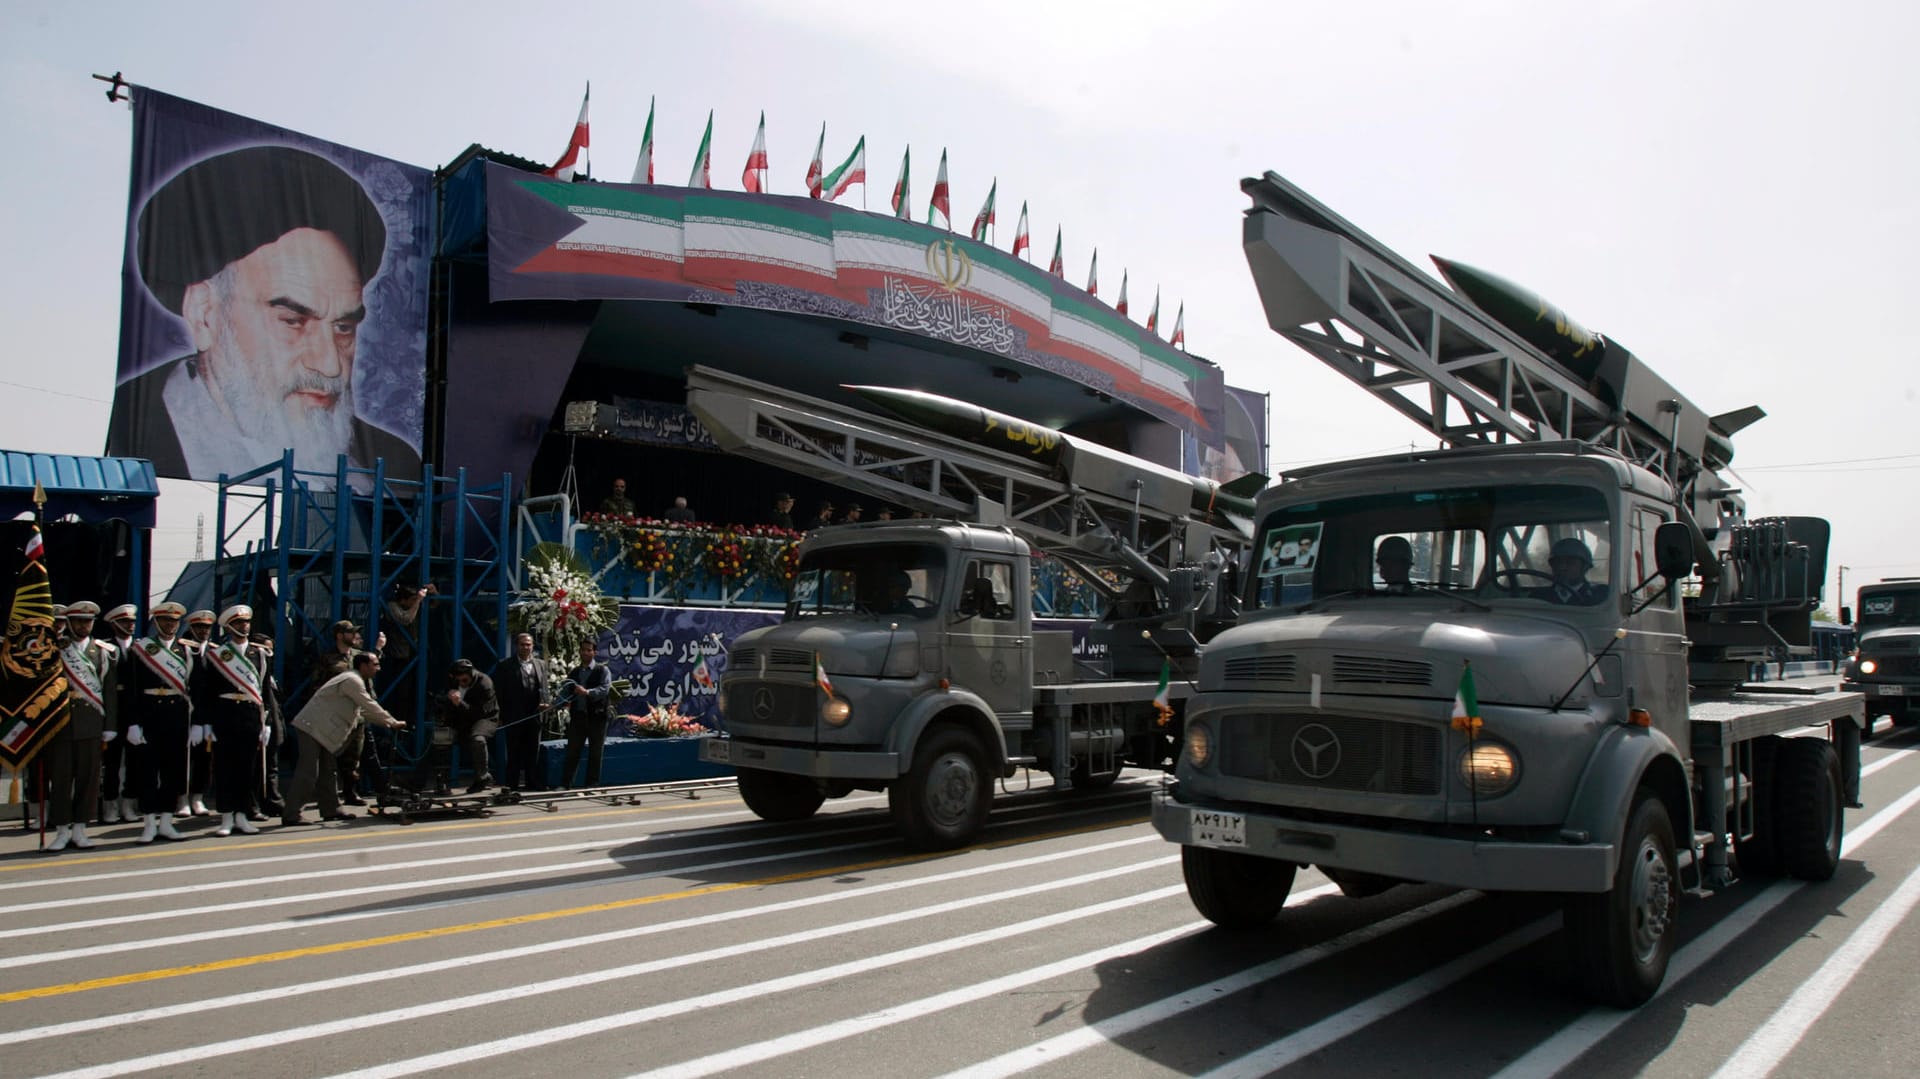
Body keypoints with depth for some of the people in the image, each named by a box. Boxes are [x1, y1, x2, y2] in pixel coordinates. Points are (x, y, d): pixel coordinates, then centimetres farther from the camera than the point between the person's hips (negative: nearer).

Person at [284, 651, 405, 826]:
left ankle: (331, 809, 19)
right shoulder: (352, 680, -16)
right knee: (308, 772, -11)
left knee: (326, 771, 13)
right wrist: (393, 723, -10)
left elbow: (363, 711, 20)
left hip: (319, 728, 11)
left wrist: (387, 722, 13)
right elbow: (370, 707, -18)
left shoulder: (354, 680, 17)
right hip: (313, 727, -11)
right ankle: (291, 816, -9)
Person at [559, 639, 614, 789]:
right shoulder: (573, 673, 16)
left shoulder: (602, 670, 1)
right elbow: (566, 693, 12)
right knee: (572, 752, 3)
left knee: (595, 753, 3)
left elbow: (604, 689, -15)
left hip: (597, 716, -3)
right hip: (578, 715, 3)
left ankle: (592, 785, 11)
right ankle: (564, 784, 7)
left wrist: (588, 692, -32)